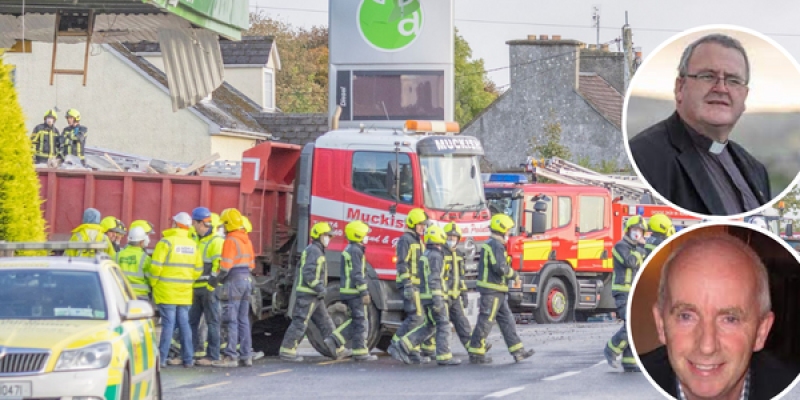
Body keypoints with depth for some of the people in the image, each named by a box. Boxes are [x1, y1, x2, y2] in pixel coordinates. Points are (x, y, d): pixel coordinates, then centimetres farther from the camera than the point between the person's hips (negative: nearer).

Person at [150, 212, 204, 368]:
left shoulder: (166, 242, -10)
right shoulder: (193, 245, 8)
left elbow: (156, 267, -13)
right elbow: (198, 269, 10)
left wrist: (153, 283, 2)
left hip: (166, 291, -5)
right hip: (185, 292, 5)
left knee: (168, 323, -5)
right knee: (184, 323, 9)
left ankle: (161, 358, -5)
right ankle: (188, 359, 9)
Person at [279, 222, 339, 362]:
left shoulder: (318, 251, 20)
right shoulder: (313, 251, -12)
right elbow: (308, 273, -21)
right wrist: (320, 288, -22)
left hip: (315, 296, 10)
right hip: (307, 294, -10)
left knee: (325, 323, 11)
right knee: (299, 323, -8)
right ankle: (287, 351, -6)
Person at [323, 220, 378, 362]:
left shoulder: (349, 250, 18)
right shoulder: (355, 251, -14)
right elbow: (357, 274, -20)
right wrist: (364, 293, -19)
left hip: (348, 292, 10)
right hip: (354, 292, -10)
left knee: (356, 321, 15)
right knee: (360, 322, -4)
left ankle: (334, 340, 6)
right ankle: (360, 352, -1)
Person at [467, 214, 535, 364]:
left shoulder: (489, 244, 18)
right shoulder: (496, 246, -15)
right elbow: (500, 267, -25)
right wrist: (514, 274, -10)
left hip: (496, 292, 11)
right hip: (492, 291, -11)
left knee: (507, 321, 8)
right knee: (485, 322, -5)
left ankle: (517, 351, 7)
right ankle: (476, 354, -1)